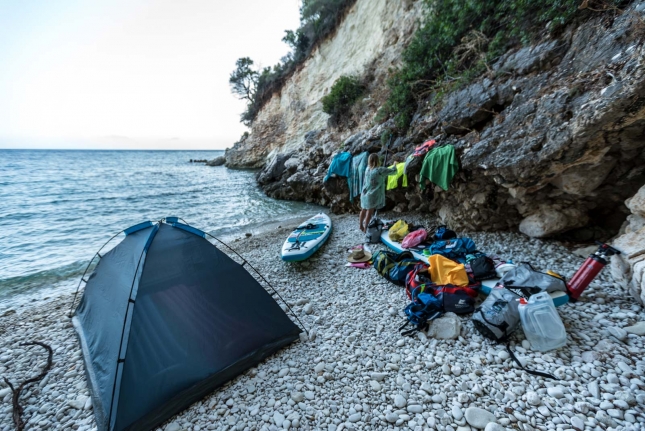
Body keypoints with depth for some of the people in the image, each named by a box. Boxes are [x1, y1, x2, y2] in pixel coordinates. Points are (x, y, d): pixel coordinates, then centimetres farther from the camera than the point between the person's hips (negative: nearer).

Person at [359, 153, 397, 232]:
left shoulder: (367, 169, 0)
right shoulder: (380, 170, -17)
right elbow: (393, 171, -7)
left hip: (364, 193, 6)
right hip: (372, 195, -6)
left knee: (363, 210, 18)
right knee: (370, 212, 5)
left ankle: (361, 225, 31)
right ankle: (365, 229, 13)